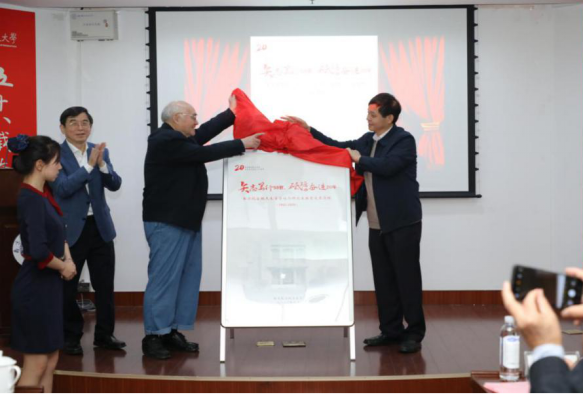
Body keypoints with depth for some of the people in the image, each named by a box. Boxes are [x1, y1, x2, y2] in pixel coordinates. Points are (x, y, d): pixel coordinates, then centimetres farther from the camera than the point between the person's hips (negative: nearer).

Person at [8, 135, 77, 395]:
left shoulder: (43, 194, 7)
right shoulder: (32, 199, -20)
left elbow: (57, 231, 21)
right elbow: (38, 251, -29)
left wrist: (67, 258, 3)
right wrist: (63, 266, -12)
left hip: (47, 286, 9)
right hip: (35, 288, -9)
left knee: (50, 361, 14)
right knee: (36, 363, -2)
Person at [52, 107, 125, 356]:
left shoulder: (101, 151, 6)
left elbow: (115, 185, -1)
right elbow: (62, 188, -19)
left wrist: (102, 165, -19)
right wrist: (89, 165, -24)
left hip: (100, 226, 4)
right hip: (71, 229, -4)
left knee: (105, 286, 7)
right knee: (67, 287, 5)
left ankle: (104, 335, 18)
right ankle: (71, 337, 17)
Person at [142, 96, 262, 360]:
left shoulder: (177, 138, 14)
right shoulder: (166, 141, -17)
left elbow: (205, 134, 17)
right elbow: (205, 154, -18)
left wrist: (232, 113, 22)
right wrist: (241, 145, -11)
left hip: (185, 221, 11)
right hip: (167, 223, -11)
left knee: (188, 277, 9)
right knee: (163, 279, -8)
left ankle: (171, 332, 13)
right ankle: (153, 337, -4)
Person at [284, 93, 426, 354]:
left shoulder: (404, 140, -11)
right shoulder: (368, 140, 13)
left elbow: (387, 166, -25)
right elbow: (340, 148, 16)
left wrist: (360, 159, -11)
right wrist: (309, 131, 10)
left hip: (402, 223, -8)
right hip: (377, 224, 8)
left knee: (407, 277, -2)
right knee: (383, 279, 10)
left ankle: (414, 333, 6)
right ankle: (391, 330, 18)